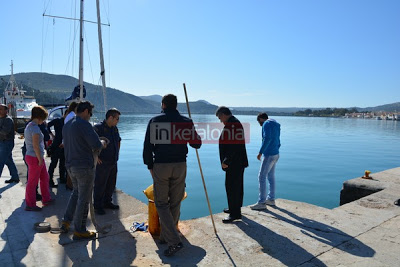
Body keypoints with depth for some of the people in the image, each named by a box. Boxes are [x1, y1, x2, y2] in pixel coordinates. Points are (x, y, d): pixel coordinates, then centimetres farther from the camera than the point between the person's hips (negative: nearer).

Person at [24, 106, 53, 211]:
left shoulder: (29, 126, 12)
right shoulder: (35, 128, -20)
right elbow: (36, 146, -22)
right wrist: (40, 159, -16)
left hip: (30, 155, 10)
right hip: (35, 158, -10)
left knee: (45, 178, 18)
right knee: (32, 182, 2)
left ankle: (46, 199, 29)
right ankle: (30, 205, 14)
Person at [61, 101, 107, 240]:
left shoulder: (66, 125, 12)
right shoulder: (84, 124, -17)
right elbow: (96, 145, -23)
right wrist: (102, 143, 0)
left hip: (70, 165, 9)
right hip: (84, 167, -9)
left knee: (76, 192, 26)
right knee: (83, 199, 3)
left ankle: (66, 222, 30)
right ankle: (79, 231, 13)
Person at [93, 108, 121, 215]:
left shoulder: (115, 129, 11)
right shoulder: (98, 128, -14)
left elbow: (119, 141, 28)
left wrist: (117, 153, 19)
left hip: (113, 162, 8)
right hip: (102, 163, -8)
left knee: (111, 184, 16)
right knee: (100, 185, 1)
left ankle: (107, 202, 32)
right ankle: (97, 206, 14)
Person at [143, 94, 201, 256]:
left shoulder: (155, 121, -3)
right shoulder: (186, 122, 2)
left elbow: (148, 146, -6)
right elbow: (197, 144, 6)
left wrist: (149, 165, 6)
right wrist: (194, 134, 26)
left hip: (160, 166, -2)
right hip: (180, 165, 3)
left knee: (161, 203, 6)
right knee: (175, 203, 14)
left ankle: (174, 241, -4)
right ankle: (166, 236, 28)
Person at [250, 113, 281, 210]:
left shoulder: (267, 124, -12)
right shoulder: (275, 125, 17)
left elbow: (267, 138, -27)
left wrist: (260, 152, -25)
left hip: (269, 155, -10)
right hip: (275, 154, 10)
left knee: (262, 177, -5)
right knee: (271, 177, 16)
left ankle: (261, 203, -2)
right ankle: (271, 199, 26)